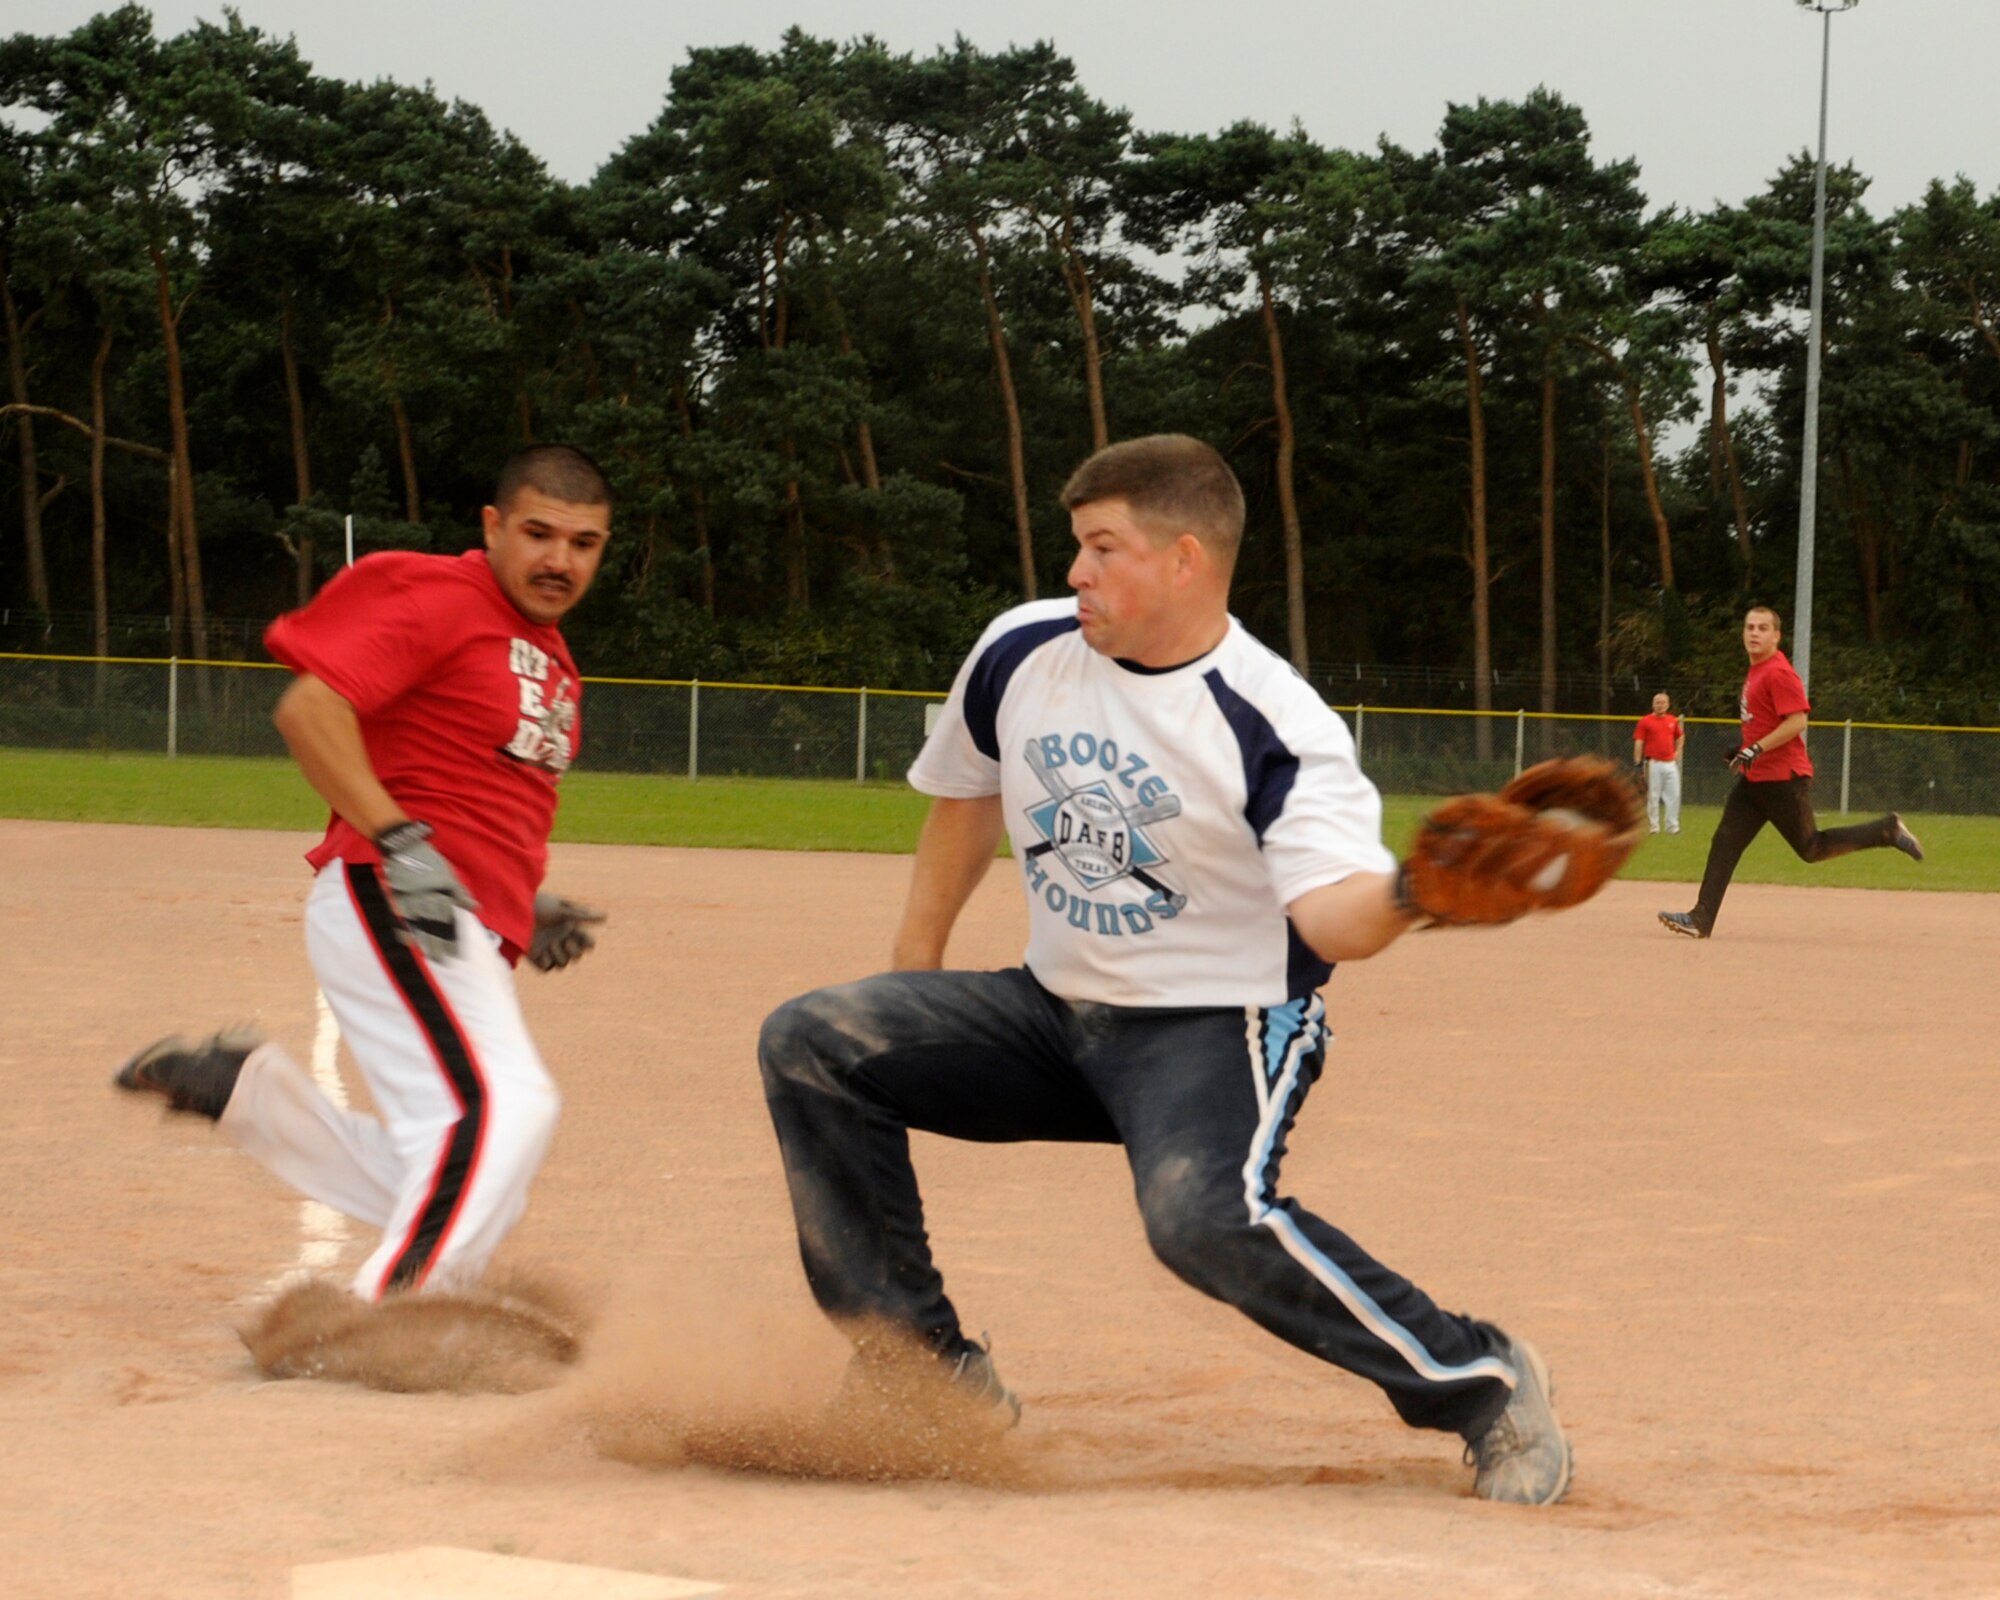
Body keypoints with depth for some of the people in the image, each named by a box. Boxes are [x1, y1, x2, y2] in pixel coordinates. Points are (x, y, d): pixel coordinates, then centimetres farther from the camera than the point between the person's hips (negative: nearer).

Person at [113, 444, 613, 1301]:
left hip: (470, 935, 9)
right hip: (388, 906, -9)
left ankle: (244, 1089, 19)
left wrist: (526, 906, 15)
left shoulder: (549, 654, 21)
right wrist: (399, 844, -25)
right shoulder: (434, 598, -7)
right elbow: (308, 708, -17)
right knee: (502, 1109, -27)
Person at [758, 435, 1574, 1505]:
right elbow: (964, 796, 17)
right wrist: (913, 979, 20)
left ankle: (1480, 1381, -17)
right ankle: (920, 1361, -2)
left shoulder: (1273, 724, -20)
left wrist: (1404, 893, -53)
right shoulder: (1020, 654, -2)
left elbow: (1331, 919, -30)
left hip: (1220, 1026, -7)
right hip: (1053, 1010, 7)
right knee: (810, 1044, -6)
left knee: (1203, 1215, -35)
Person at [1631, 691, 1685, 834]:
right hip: (1653, 763, -4)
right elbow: (1638, 742, -7)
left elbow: (1680, 736, 28)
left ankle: (1672, 826, 11)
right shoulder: (1645, 721, -2)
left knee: (1674, 795, 3)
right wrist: (1637, 763, -14)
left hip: (1670, 763, 4)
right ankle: (1653, 826, 5)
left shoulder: (1673, 721, 11)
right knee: (1653, 796, -1)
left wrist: (1677, 752, 13)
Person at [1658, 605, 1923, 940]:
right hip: (1754, 778, 9)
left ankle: (1887, 831, 14)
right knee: (1725, 842, 0)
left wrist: (1756, 749, -26)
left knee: (1812, 848, 0)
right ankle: (1701, 919, -4)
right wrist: (1743, 748, 19)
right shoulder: (1756, 671, 14)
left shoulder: (1778, 673, -17)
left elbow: (1797, 721, -24)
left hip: (1783, 778, -9)